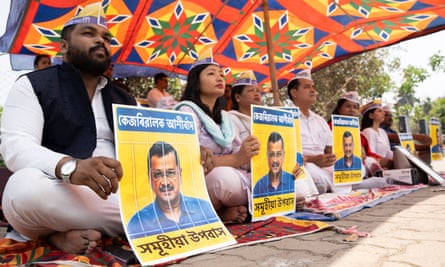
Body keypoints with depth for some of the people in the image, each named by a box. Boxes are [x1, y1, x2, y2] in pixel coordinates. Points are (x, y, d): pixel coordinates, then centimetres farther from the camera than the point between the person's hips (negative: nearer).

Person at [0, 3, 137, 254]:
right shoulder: (33, 85, 5)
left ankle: (65, 231, -15)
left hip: (118, 196, 5)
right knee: (26, 185, -36)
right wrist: (70, 167, -32)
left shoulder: (125, 101, 19)